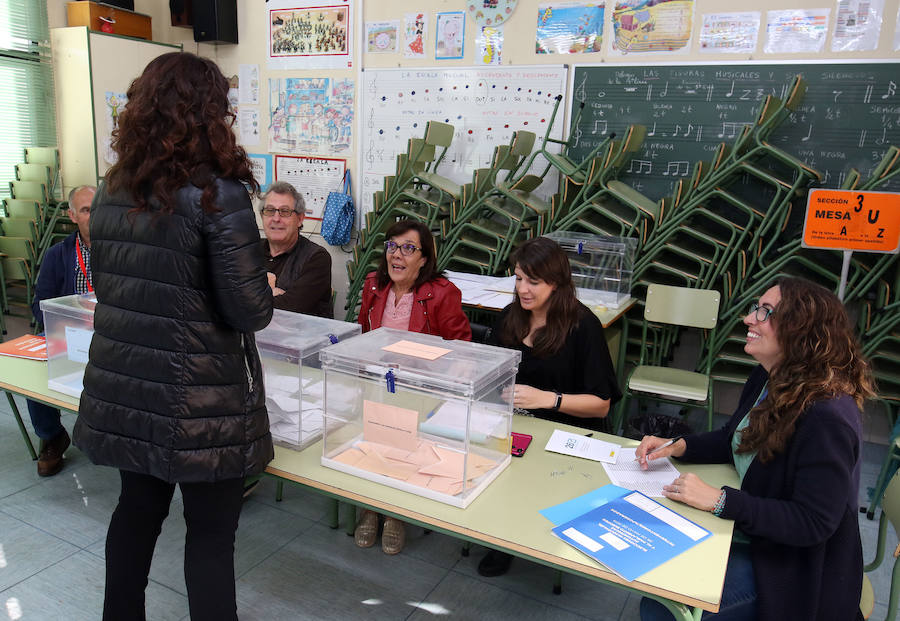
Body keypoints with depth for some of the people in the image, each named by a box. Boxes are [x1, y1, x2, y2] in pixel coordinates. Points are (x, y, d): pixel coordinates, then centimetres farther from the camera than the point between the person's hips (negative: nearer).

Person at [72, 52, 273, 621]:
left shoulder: (112, 193, 5)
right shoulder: (218, 195, -17)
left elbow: (110, 286, 14)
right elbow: (249, 312, -20)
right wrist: (264, 295, 3)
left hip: (122, 393, 7)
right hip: (198, 403, -7)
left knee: (138, 507, 24)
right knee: (211, 531, 10)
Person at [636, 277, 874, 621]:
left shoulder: (827, 418, -29)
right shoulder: (768, 379, -1)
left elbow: (813, 524, -27)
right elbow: (734, 439, 13)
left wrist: (720, 500, -30)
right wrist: (676, 447, -4)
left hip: (790, 564, -8)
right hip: (743, 534, 8)